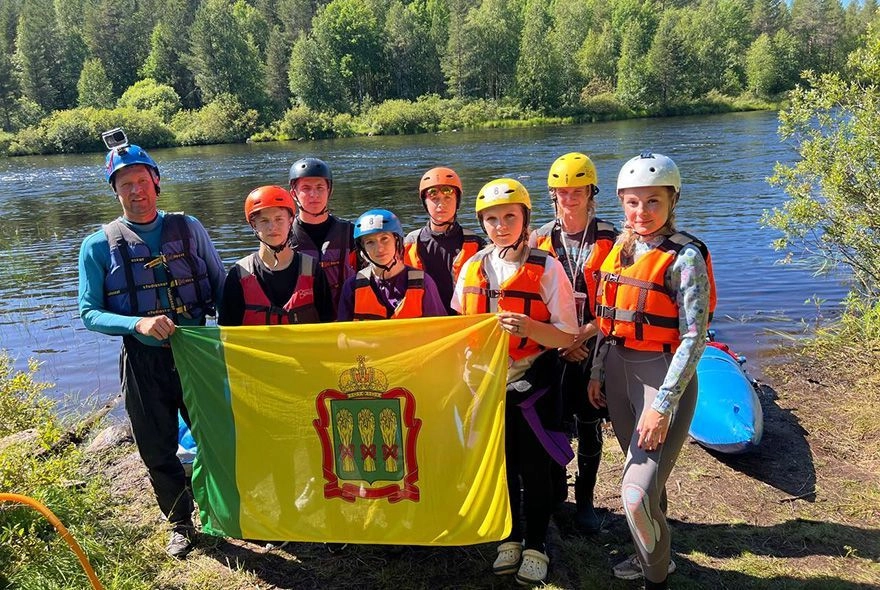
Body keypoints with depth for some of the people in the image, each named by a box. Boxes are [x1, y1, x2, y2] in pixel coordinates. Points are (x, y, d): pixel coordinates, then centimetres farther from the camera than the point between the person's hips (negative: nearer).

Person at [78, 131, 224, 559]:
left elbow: (221, 287, 6)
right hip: (143, 363, 0)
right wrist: (138, 323, -22)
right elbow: (90, 314, -5)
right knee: (159, 454, 13)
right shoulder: (99, 246, -2)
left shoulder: (189, 229, 2)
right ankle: (181, 525, 37)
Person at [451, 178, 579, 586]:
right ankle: (511, 539, 35)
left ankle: (536, 547, 27)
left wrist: (530, 327, -29)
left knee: (534, 469, 7)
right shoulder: (473, 267, 3)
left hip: (531, 384, -4)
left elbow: (567, 337, -12)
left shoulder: (546, 268, -10)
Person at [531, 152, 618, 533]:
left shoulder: (610, 240, -2)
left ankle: (585, 501, 25)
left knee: (590, 428, 8)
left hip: (595, 348, -1)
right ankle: (554, 495, 28)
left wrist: (581, 334, -14)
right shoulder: (540, 239, 2)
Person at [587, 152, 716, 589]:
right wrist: (596, 373, 13)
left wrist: (662, 406, -19)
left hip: (663, 377, -6)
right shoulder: (621, 249, 7)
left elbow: (693, 339, -17)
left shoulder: (684, 256, -13)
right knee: (644, 476, 20)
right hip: (618, 373, 6)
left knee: (637, 492, -10)